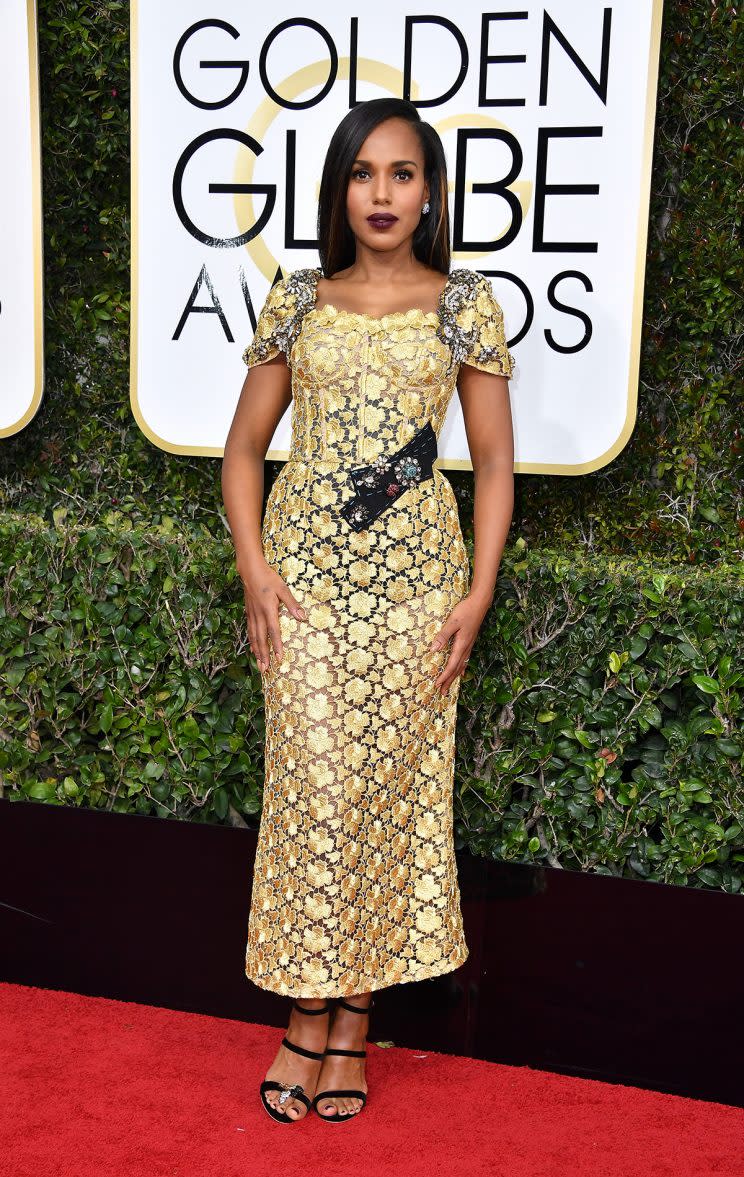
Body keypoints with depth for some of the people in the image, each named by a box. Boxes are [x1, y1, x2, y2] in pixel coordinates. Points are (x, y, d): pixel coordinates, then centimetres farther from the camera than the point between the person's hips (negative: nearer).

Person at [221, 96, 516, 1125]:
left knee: (394, 787, 3)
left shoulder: (466, 303, 4)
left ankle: (354, 1021, 17)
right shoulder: (298, 301, 7)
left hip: (415, 576, 0)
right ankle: (309, 1017, 12)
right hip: (305, 572, 1)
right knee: (313, 786, -2)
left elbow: (495, 462, 5)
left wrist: (479, 590, -4)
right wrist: (254, 567, -2)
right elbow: (244, 446, 10)